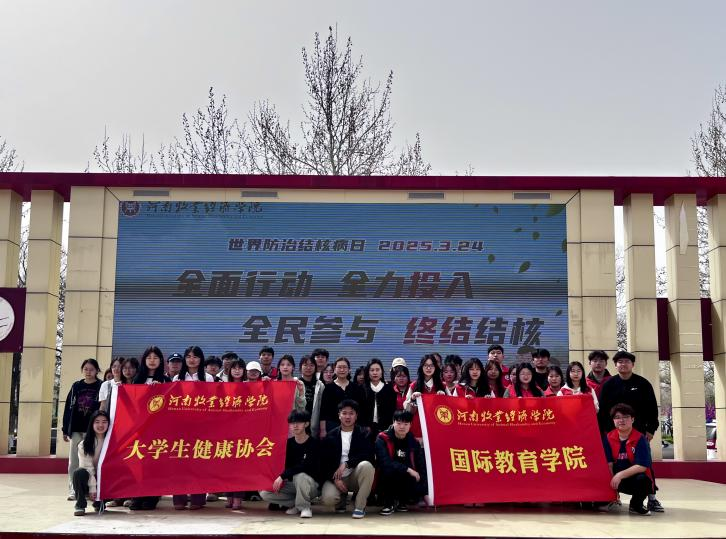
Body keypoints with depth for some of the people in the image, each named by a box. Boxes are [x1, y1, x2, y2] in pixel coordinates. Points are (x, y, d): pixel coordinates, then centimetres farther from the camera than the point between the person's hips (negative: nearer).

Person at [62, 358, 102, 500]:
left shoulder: (101, 387, 0)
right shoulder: (76, 386, 9)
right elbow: (68, 408, 9)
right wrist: (65, 430, 6)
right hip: (76, 429, 3)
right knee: (74, 461, 5)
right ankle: (72, 490, 11)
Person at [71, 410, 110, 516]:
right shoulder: (84, 444, -7)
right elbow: (87, 467, -12)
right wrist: (92, 487, -21)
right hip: (90, 479, -2)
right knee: (80, 472, -32)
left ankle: (99, 502, 8)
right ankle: (80, 505, -12)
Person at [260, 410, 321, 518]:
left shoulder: (314, 444, -13)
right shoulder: (288, 443, 2)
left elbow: (304, 466, -25)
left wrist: (282, 476, -29)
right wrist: (277, 480, -14)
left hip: (310, 484, -5)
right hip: (291, 484, 5)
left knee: (299, 476, -38)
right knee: (264, 493, -13)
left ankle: (304, 507, -15)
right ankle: (295, 503, 4)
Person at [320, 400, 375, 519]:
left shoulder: (363, 434, 0)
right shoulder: (331, 436, 4)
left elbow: (369, 456, -13)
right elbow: (324, 462, 1)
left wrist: (346, 464, -22)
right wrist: (335, 478, -16)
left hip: (355, 477, 0)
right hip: (336, 478, 1)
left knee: (366, 465, -33)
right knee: (328, 498, -30)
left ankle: (359, 506, -18)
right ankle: (342, 499, 10)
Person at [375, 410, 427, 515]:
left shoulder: (413, 442, 1)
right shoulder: (382, 439, -12)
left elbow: (421, 467, 3)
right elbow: (385, 462, -26)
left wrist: (425, 493, -4)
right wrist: (407, 470, -27)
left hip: (408, 480, 4)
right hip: (387, 482, -3)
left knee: (419, 489, -27)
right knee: (388, 470, -35)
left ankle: (401, 501, 9)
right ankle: (389, 503, -10)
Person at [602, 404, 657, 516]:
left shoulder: (640, 439, -12)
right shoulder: (608, 438, -1)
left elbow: (642, 466, -19)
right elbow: (608, 463, -2)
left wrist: (621, 475, -26)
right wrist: (611, 480, -18)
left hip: (636, 478, -3)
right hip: (617, 478, 3)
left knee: (642, 479, -34)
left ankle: (636, 505, -4)